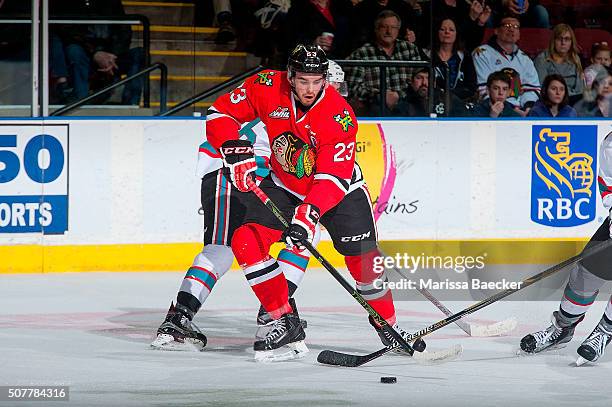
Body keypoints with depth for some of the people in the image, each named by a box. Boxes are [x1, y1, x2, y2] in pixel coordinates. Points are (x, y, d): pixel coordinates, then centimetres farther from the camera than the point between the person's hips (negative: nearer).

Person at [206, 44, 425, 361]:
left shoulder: (340, 116, -29)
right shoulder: (267, 88, -22)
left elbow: (333, 178, -32)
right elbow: (220, 114, -11)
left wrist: (308, 215, -46)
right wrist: (236, 151, -29)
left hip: (340, 188, -2)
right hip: (283, 185, 2)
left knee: (364, 261, -9)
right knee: (246, 242, -17)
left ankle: (388, 327, 17)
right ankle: (287, 325, -11)